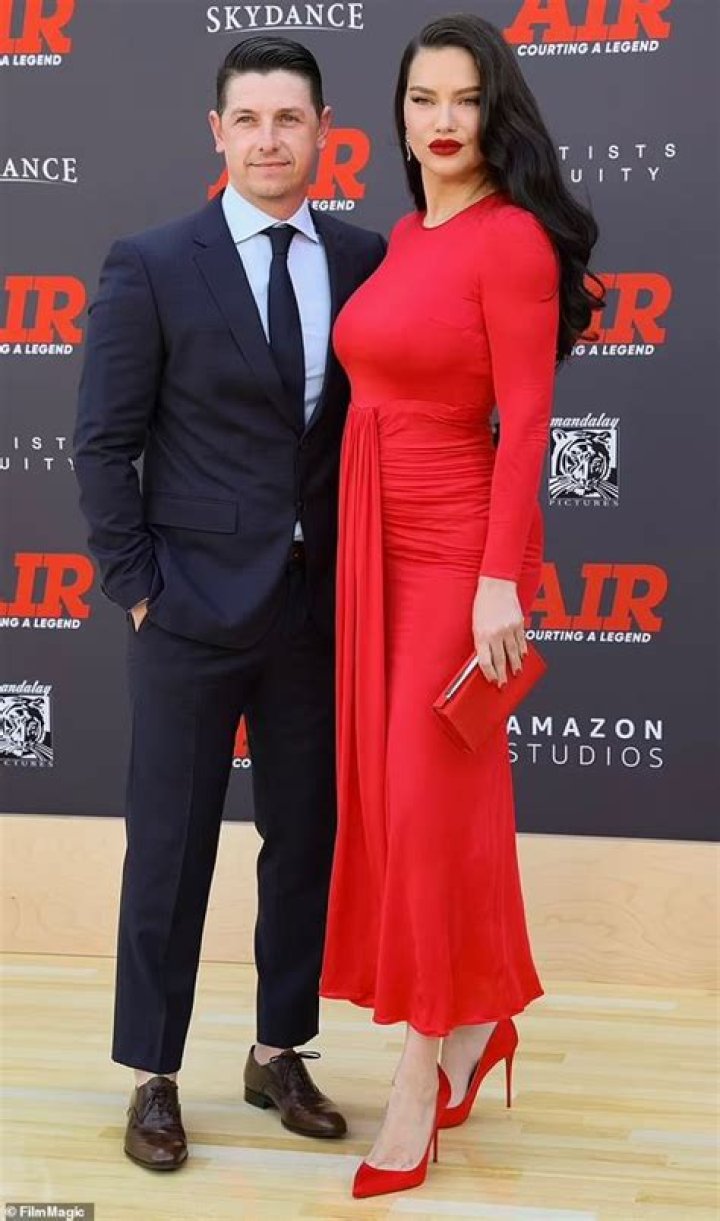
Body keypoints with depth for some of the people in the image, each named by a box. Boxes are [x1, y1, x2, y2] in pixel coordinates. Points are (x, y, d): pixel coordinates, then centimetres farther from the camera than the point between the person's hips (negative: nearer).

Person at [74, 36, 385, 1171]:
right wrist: (137, 584, -6)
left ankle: (280, 1054, 29)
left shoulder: (366, 260, 4)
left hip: (322, 604, 3)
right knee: (171, 846, 5)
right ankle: (153, 1076, 20)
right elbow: (105, 442, -3)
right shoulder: (151, 265, -4)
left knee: (306, 840, 12)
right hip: (195, 606, -3)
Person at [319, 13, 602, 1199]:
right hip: (376, 540, 8)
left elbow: (524, 420, -15)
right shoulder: (403, 238, 12)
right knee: (384, 793, 12)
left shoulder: (513, 237, -11)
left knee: (428, 801, -1)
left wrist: (502, 578, -18)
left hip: (455, 545, -8)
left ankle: (422, 1076, 13)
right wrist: (356, 541, 12)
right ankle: (469, 1020, 29)